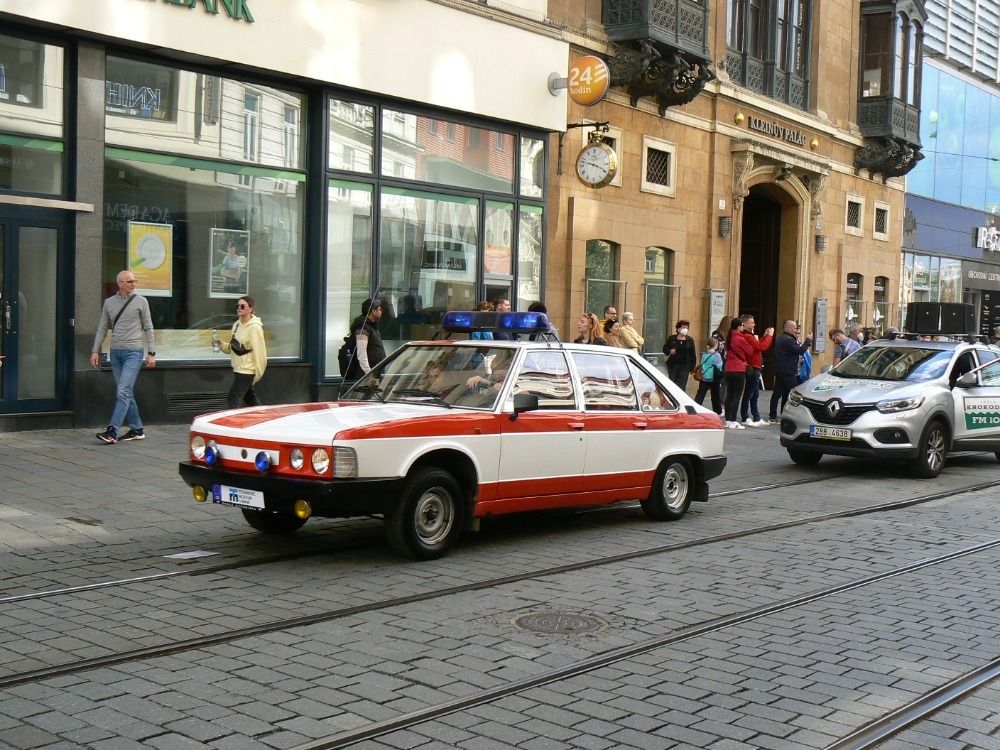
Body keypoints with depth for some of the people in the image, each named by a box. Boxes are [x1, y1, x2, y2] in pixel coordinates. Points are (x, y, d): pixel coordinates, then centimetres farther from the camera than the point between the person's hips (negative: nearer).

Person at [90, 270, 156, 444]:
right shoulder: (109, 302, 9)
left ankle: (112, 431, -18)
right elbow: (102, 329, 13)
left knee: (123, 392, -13)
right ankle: (137, 430, 19)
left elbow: (148, 328, 2)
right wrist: (95, 351, 6)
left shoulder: (140, 301, 1)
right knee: (126, 393, 9)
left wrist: (151, 353, -3)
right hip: (116, 352, 5)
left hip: (133, 352, -5)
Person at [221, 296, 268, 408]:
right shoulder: (237, 325, 8)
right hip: (238, 369, 9)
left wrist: (258, 372, -16)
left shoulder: (255, 327, -18)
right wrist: (222, 344, -4)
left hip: (247, 370, -9)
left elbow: (259, 351, -18)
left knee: (233, 399, -10)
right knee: (250, 398, 18)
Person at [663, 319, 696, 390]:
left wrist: (692, 366, -1)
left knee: (682, 386, -3)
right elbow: (664, 349, 9)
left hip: (684, 366, 0)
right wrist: (670, 351, -13)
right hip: (672, 365, 0)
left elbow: (693, 354, 4)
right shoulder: (672, 339, 3)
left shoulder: (690, 340, 4)